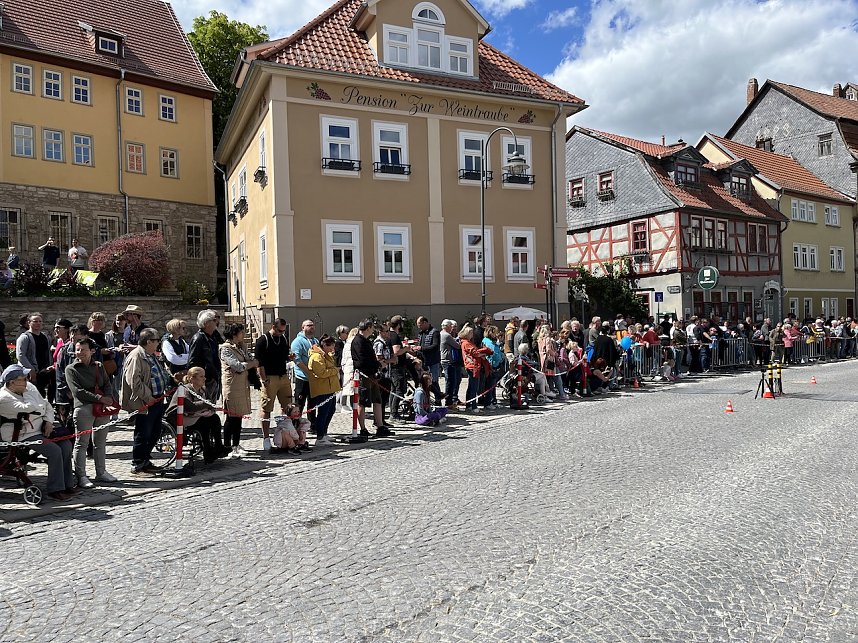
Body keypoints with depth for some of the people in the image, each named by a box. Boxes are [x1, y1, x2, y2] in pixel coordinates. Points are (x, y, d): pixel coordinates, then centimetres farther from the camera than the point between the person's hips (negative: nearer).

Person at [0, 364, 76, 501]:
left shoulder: (29, 387, 7)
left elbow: (46, 404, 16)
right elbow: (30, 407, -30)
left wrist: (49, 421, 0)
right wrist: (25, 392, -14)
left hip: (39, 429, 8)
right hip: (22, 437, -8)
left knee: (66, 444, -7)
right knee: (54, 450, -23)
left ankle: (67, 484, 2)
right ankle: (54, 489, -12)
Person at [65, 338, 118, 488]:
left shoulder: (99, 366, 16)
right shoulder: (71, 369, 1)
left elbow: (107, 384, 9)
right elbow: (78, 391, -9)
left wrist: (108, 398, -12)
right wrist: (99, 398, -16)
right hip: (83, 408, -5)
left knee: (100, 442, 12)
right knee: (81, 443, -2)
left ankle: (101, 472, 22)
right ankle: (81, 476, 4)